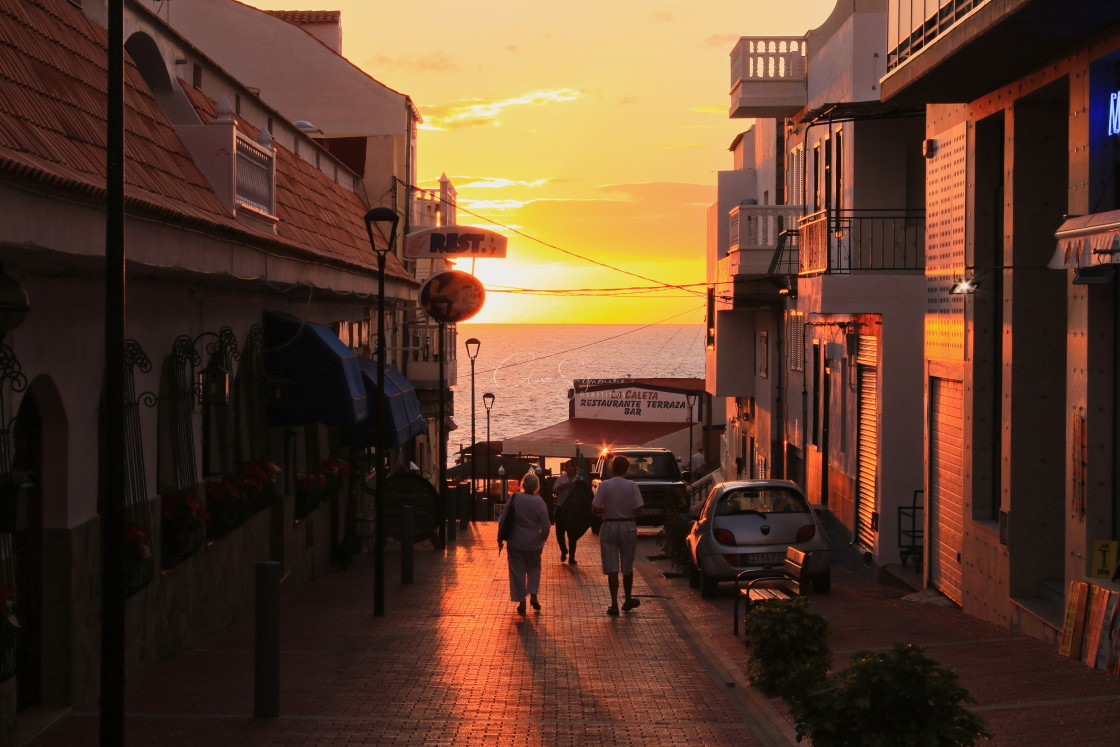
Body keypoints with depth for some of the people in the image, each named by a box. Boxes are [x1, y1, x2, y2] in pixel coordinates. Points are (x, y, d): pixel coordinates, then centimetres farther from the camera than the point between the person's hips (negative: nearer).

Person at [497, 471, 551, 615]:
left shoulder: (514, 498, -9)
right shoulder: (539, 502, -10)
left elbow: (503, 520, -5)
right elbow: (545, 526, -6)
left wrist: (500, 539, 6)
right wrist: (542, 540, 11)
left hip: (515, 542, 0)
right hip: (533, 543, 0)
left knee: (518, 571, 8)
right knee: (534, 568, 21)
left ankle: (521, 602, 8)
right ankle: (533, 596, 7)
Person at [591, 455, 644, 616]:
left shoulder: (604, 485, -8)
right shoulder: (632, 486, -6)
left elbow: (595, 509, -10)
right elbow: (638, 511, -9)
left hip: (609, 527, -1)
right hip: (628, 528, 1)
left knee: (612, 569, 0)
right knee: (627, 567, 16)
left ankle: (614, 605, -6)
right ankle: (628, 601, 30)